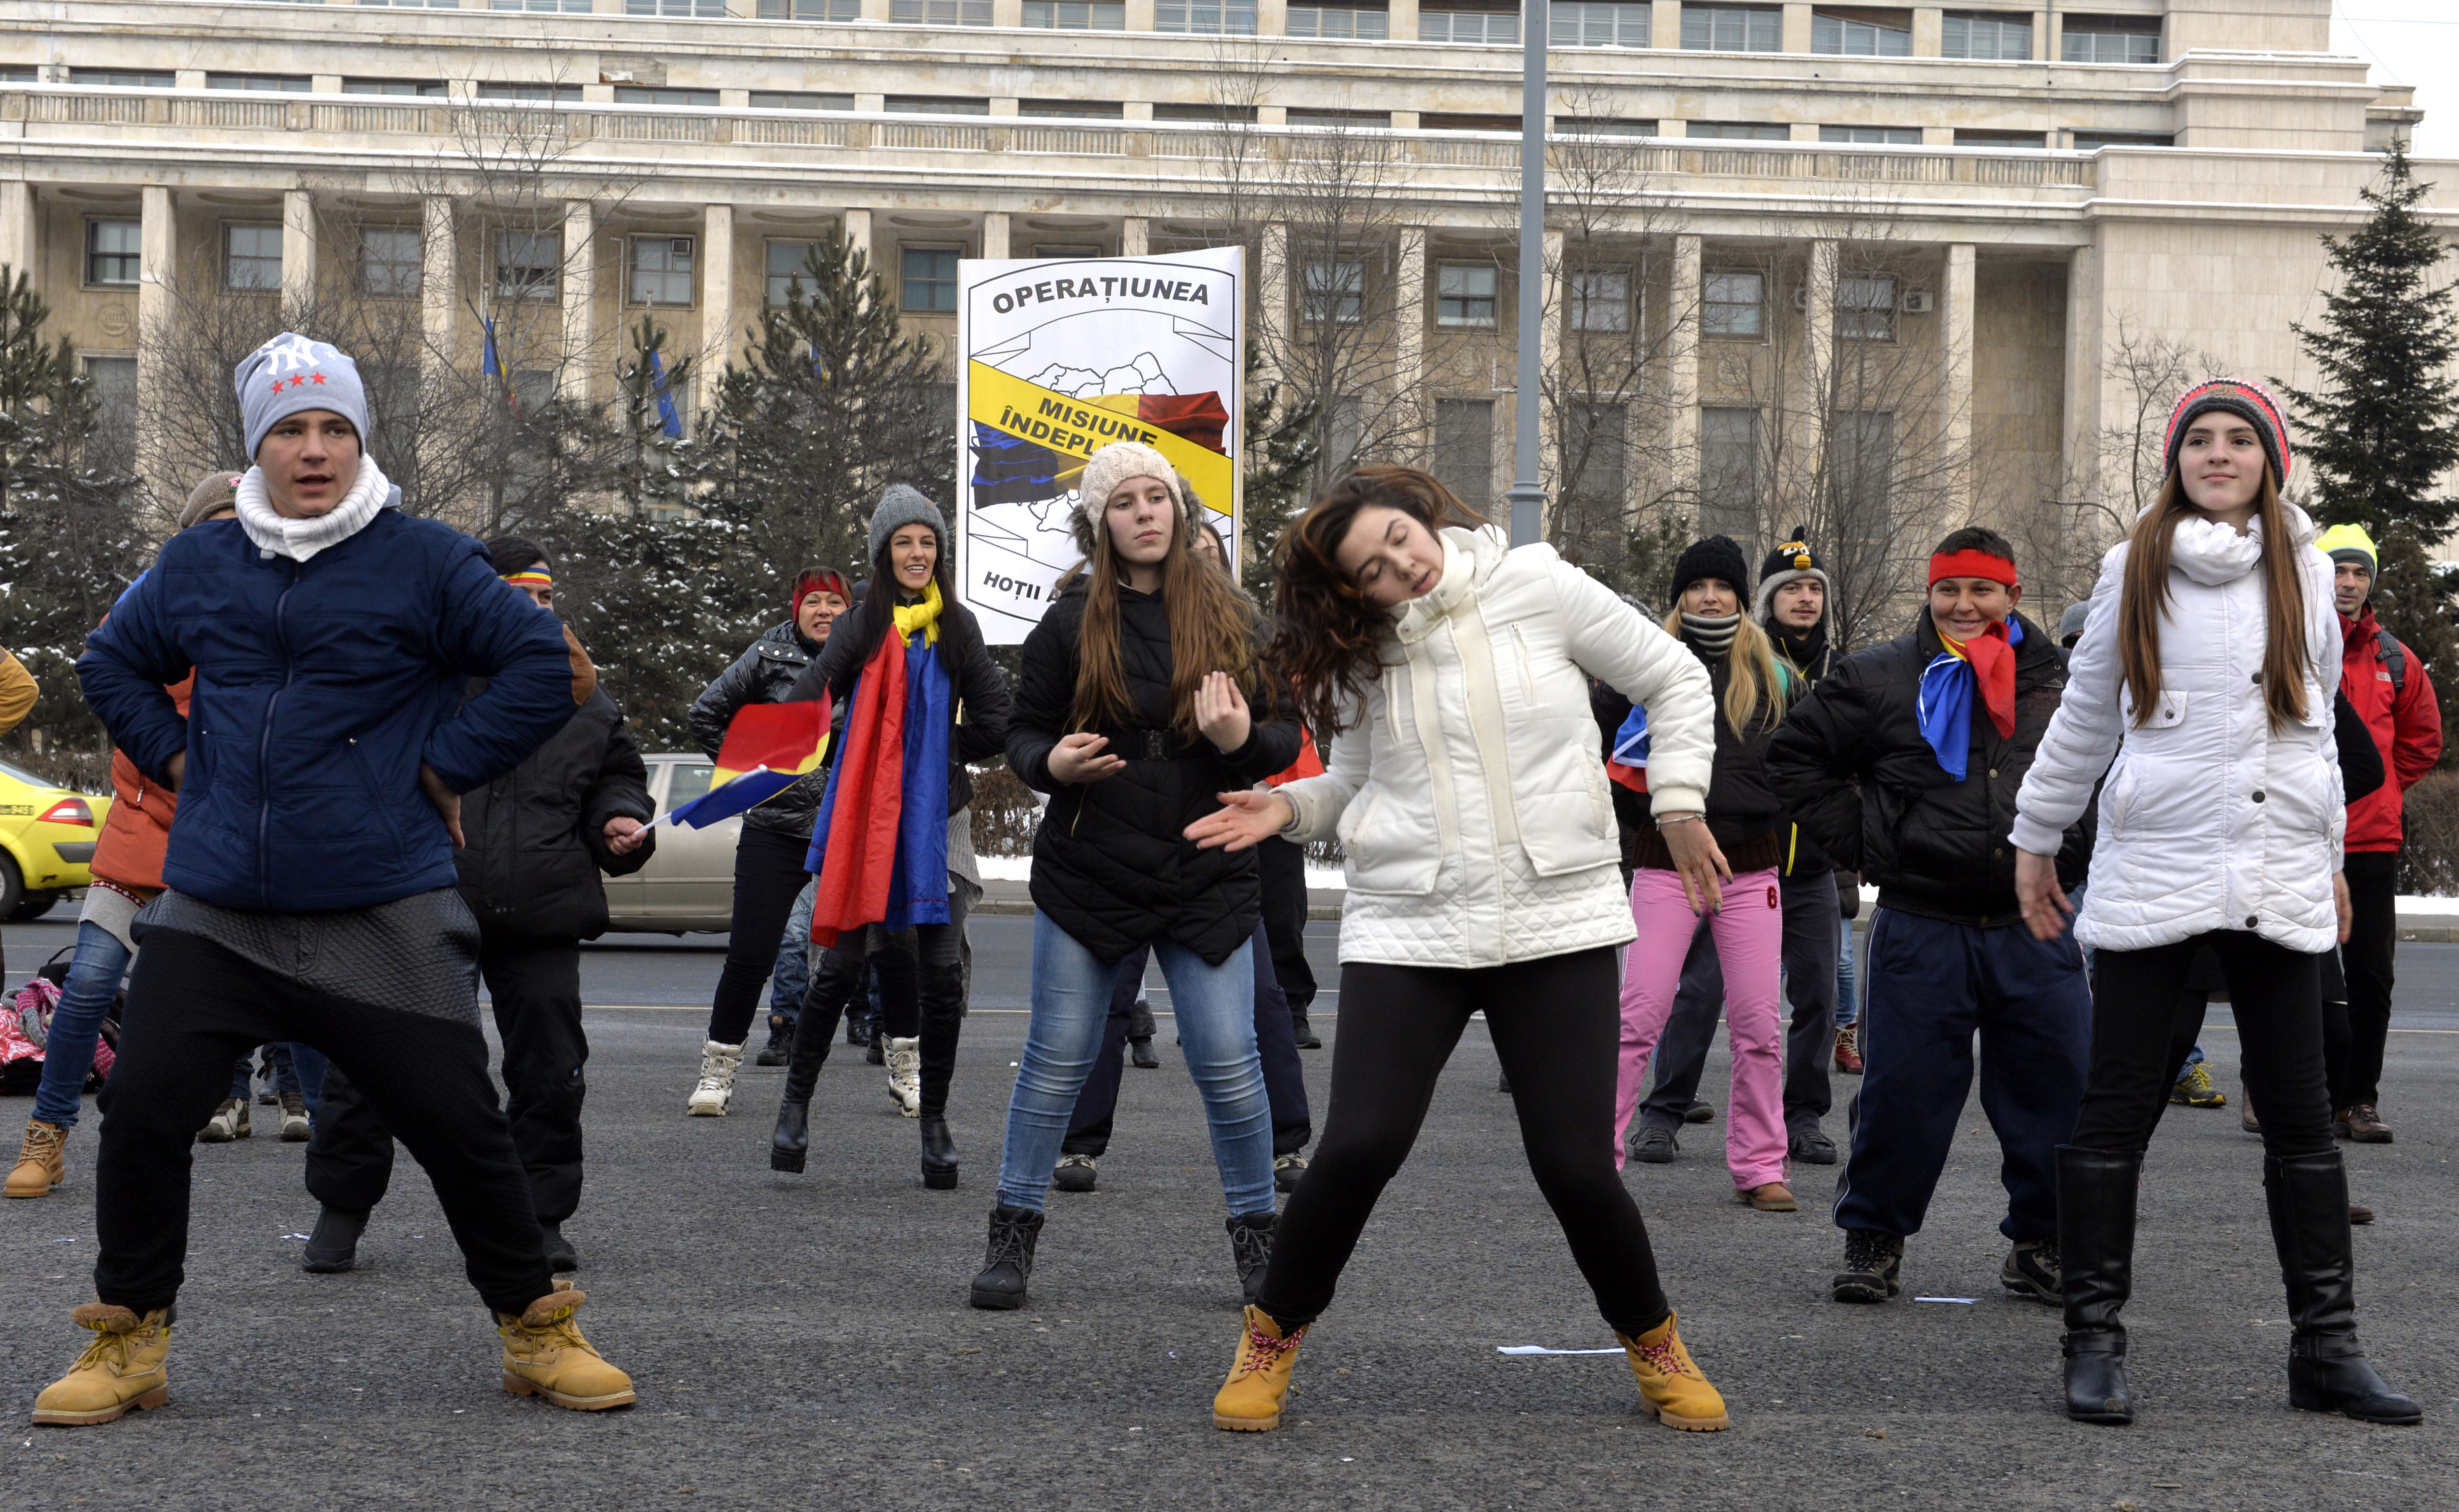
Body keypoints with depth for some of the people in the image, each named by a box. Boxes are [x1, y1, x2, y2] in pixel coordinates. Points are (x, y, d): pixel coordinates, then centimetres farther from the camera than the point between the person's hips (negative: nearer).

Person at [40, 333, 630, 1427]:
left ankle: (538, 1334, 17)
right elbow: (111, 665, 26)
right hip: (212, 915, 3)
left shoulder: (425, 561, -2)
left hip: (384, 918, -3)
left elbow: (545, 669, -4)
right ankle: (127, 1346, 15)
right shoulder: (196, 566, 10)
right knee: (141, 1111, -2)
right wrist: (174, 756, 12)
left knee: (460, 1129, 0)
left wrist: (444, 767, -6)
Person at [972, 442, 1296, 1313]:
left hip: (1205, 878, 0)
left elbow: (1286, 736, 6)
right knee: (1056, 1061, 4)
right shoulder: (1071, 621, 1)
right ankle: (1013, 1235, 16)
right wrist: (1051, 763, -16)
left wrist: (1242, 738, -16)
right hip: (1087, 874, 0)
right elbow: (1023, 730, 6)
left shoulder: (1230, 617, 4)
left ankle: (1256, 1237, 15)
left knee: (1228, 1064, -1)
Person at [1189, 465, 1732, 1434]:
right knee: (1359, 1147, -12)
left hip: (1557, 924, -1)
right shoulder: (1361, 655, 6)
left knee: (1577, 1167, -5)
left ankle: (1653, 1344, 21)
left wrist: (1678, 805, 0)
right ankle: (1271, 1338, 11)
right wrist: (1291, 808, -2)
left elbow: (1674, 681, 8)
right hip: (1408, 930, 1)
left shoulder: (1538, 587, -1)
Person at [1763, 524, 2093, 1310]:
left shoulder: (2062, 679, 8)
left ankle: (2042, 1244, 18)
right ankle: (1874, 1238, 16)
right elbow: (1794, 753, 8)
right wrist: (1856, 839, 2)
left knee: (2056, 1090, 3)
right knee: (1902, 1091, 0)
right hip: (1919, 928, -2)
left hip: (2035, 929, 2)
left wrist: (2078, 845, 12)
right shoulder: (1881, 678, 1)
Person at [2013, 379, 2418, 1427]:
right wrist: (2036, 837, 14)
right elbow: (2085, 715, 12)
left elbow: (2317, 717, 19)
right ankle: (2094, 1343, 6)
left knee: (2301, 1111, 4)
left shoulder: (2303, 569, 10)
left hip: (2279, 879, 2)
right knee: (2119, 1108, -1)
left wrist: (2329, 855, 22)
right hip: (2152, 870, -2)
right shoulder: (2136, 567, 4)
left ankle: (2326, 1347, 11)